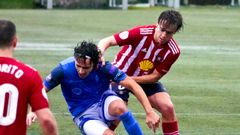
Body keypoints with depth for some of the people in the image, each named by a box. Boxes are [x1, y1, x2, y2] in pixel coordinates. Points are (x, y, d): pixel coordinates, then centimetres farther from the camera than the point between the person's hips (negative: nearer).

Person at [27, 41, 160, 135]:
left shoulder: (103, 67, -21)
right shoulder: (63, 70, -21)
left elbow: (133, 85, -19)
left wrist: (150, 112, -27)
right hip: (84, 115, -1)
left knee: (119, 107, -37)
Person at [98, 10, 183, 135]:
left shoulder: (173, 51, -20)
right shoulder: (141, 33, -29)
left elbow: (155, 76, -14)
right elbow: (106, 41, -27)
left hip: (147, 80, 3)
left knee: (168, 107, -16)